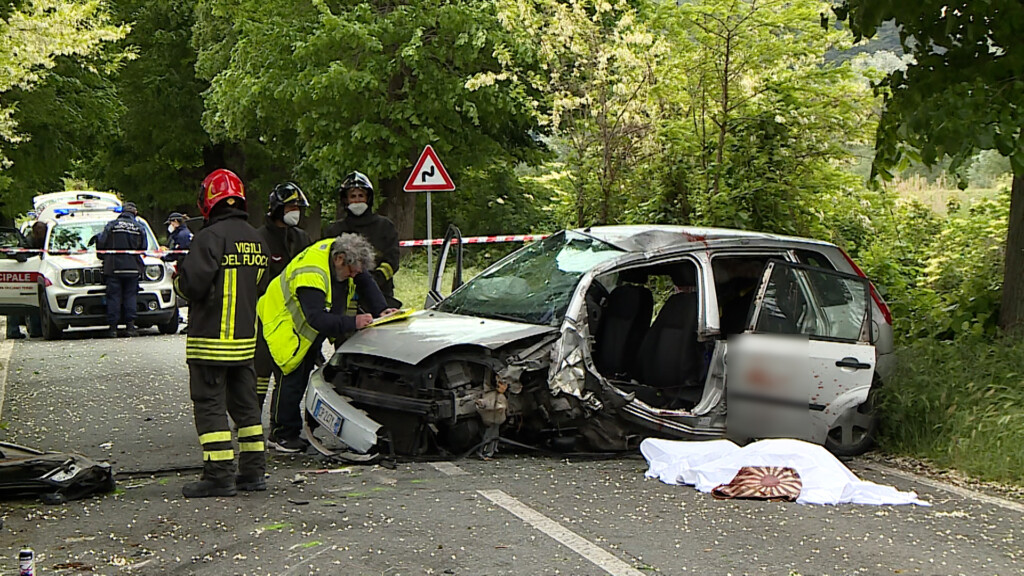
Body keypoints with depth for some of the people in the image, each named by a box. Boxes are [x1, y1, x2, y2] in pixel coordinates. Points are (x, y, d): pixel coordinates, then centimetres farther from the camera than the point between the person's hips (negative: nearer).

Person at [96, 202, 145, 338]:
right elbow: (143, 248, 9)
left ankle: (113, 328, 0)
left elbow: (100, 244, -2)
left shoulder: (111, 225, 0)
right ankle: (130, 326, 2)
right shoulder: (139, 228, 5)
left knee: (113, 297, 1)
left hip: (113, 267, -1)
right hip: (133, 268, 1)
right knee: (130, 296, 7)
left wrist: (103, 257, 16)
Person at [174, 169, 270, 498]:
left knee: (209, 405, -2)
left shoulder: (211, 236, -15)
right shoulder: (256, 239, 10)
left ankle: (219, 474, -3)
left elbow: (192, 286, -19)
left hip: (211, 339, -7)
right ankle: (254, 471, 17)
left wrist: (178, 274, 1)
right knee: (245, 403, 14)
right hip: (246, 338, 7)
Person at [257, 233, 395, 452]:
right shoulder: (311, 274, -36)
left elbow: (366, 284, 3)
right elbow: (316, 319, -40)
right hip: (284, 325, -9)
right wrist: (352, 323, -44)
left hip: (311, 333, 9)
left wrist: (381, 310, -11)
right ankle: (281, 434, 2)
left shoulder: (343, 256, -10)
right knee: (293, 380, -10)